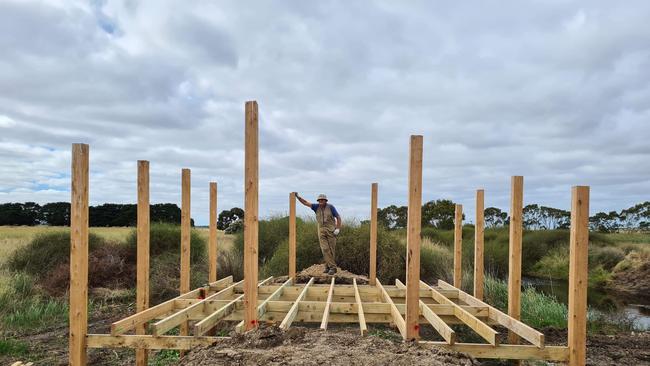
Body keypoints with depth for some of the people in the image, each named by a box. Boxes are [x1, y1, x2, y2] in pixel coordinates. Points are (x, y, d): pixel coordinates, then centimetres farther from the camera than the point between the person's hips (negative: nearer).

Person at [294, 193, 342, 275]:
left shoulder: (330, 207, -6)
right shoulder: (317, 207, 2)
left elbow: (338, 217, -4)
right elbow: (305, 203, -2)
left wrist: (338, 229, -14)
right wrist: (298, 196, -16)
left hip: (331, 230, -2)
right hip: (321, 230, 2)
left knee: (331, 249, -2)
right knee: (325, 249, -10)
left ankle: (328, 266, 9)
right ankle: (332, 267, -9)